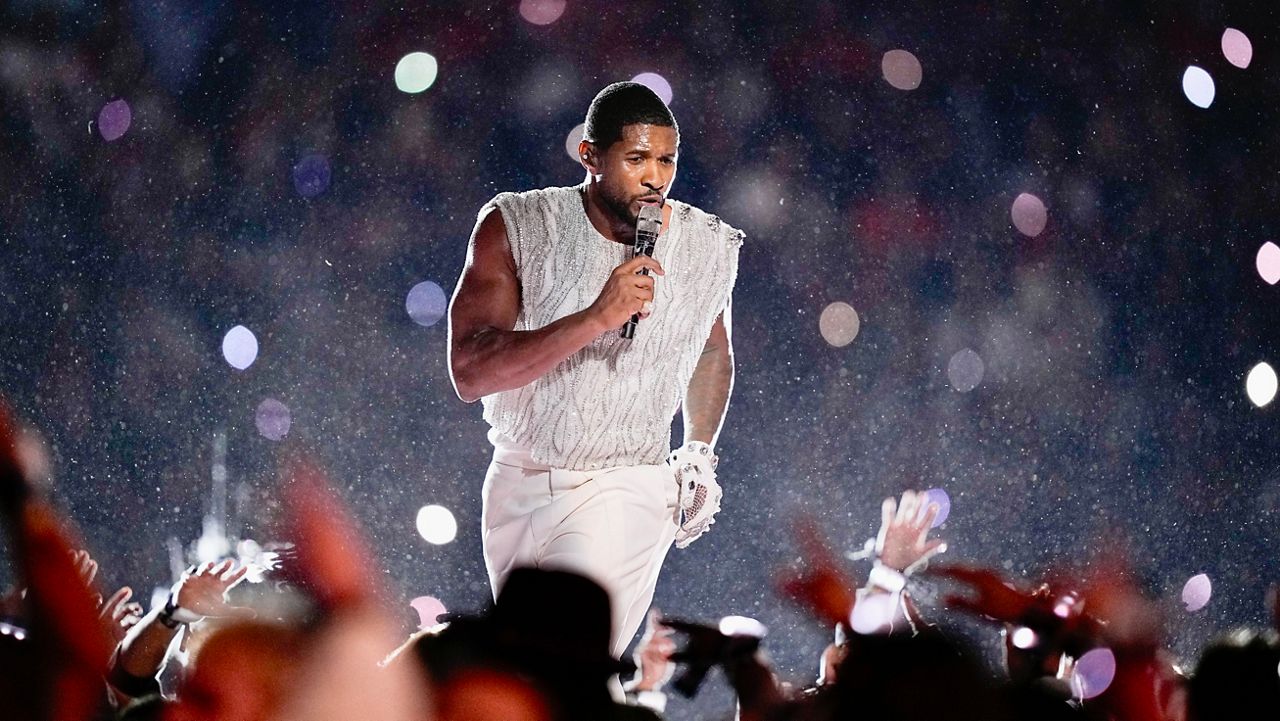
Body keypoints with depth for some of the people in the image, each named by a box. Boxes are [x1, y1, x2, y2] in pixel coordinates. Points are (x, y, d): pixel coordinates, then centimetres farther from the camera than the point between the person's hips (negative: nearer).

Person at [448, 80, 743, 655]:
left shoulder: (709, 247, -2)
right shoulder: (515, 227, -11)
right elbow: (469, 372, -22)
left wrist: (699, 451, 11)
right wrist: (597, 317, -30)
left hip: (626, 491, -2)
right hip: (518, 484, 2)